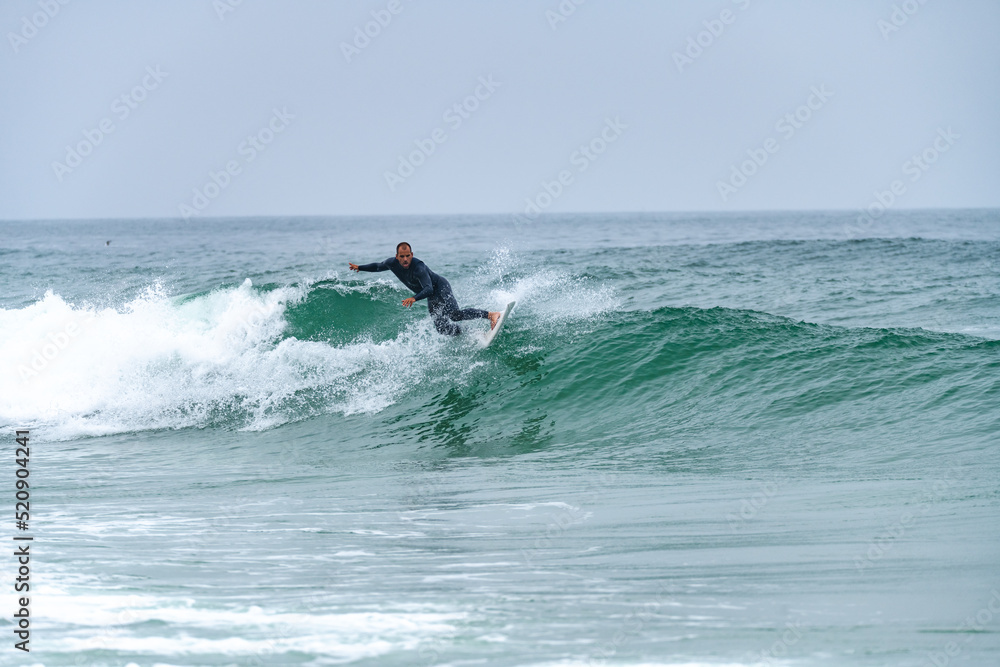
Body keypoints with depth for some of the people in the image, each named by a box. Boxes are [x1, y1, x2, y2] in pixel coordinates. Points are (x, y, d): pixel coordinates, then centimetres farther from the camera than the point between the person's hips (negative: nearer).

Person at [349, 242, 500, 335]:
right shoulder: (393, 263, -8)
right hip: (432, 298, 8)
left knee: (454, 314, -32)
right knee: (441, 328, -3)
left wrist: (414, 298, -55)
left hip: (441, 288, -8)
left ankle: (491, 315, -34)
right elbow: (379, 266, 15)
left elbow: (428, 289, -40)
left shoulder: (418, 267, -31)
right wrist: (360, 267, 16)